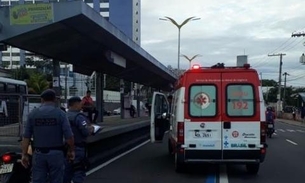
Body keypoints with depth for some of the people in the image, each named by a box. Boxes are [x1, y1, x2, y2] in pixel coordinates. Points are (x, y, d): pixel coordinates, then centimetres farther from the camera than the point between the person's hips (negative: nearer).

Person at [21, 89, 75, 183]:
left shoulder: (33, 113, 1)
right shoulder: (60, 113, -7)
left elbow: (26, 137, 0)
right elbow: (69, 136, -11)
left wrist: (24, 154, 6)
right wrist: (71, 151, 4)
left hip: (38, 154, 2)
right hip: (56, 154, -2)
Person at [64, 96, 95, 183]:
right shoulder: (79, 117, -18)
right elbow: (86, 132, -23)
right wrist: (91, 129, -2)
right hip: (78, 148, -8)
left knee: (67, 170, 17)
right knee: (79, 171, -1)